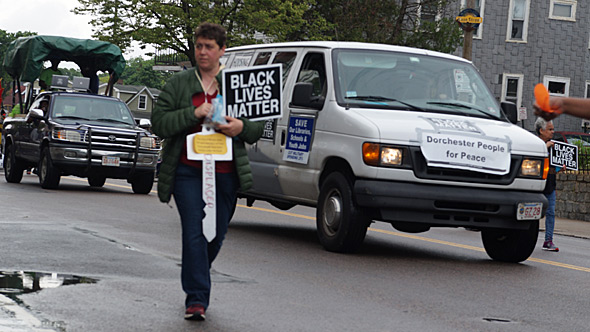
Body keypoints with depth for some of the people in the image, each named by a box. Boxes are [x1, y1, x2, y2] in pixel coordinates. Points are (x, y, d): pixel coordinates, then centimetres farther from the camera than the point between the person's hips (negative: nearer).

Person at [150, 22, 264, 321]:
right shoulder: (178, 84, 7)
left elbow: (259, 127, 13)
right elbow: (159, 123, -2)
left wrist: (241, 127, -10)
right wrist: (195, 113, -14)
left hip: (225, 173, 2)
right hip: (188, 171, -2)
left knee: (216, 236, 9)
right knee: (194, 234, -10)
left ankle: (195, 283, 33)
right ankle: (197, 298, -7)